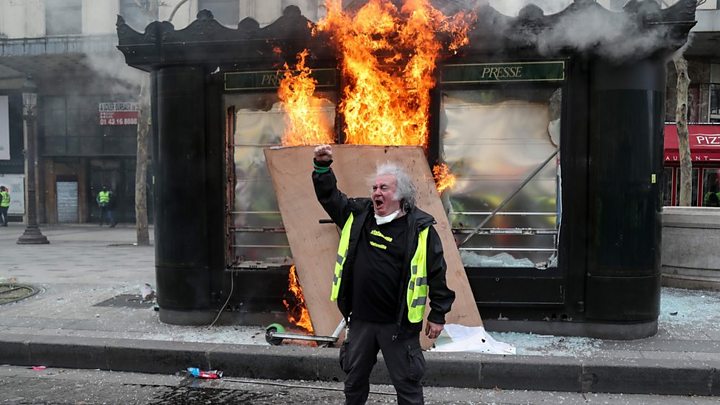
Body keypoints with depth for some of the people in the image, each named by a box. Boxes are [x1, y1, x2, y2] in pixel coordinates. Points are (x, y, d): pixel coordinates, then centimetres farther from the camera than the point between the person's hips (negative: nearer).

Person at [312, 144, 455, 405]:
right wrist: (323, 167, -3)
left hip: (399, 323, -4)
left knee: (407, 384, 9)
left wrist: (438, 315, -5)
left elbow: (437, 273, -7)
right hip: (360, 319, 5)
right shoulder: (358, 215, 1)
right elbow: (329, 196, 12)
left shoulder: (420, 228, -11)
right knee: (354, 379, 21)